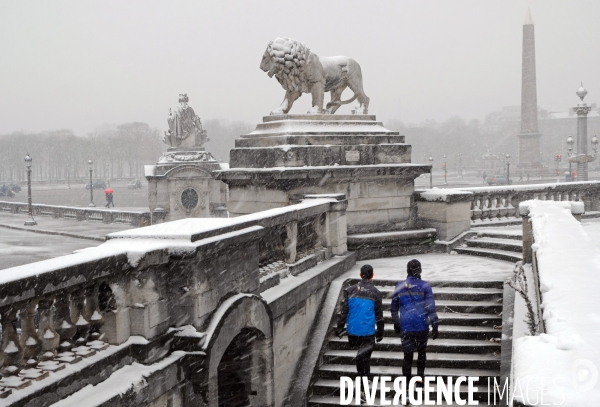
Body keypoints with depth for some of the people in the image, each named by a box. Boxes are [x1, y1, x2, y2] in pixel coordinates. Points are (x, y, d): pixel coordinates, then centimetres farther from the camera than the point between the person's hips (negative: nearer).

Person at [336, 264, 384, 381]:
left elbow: (343, 311, 1)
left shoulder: (350, 290, 2)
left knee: (360, 353, 21)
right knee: (365, 356, 2)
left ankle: (361, 375, 29)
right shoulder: (375, 293, -3)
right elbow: (379, 315, 2)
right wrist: (380, 332, 11)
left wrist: (340, 327, 6)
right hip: (368, 331, -3)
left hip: (353, 331, 3)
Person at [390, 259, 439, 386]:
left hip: (405, 327, 1)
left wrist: (396, 324, 23)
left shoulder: (399, 286, 3)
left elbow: (394, 308, 12)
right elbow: (431, 308, -10)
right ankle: (420, 379, 30)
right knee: (422, 353, 20)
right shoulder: (425, 286, -7)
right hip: (421, 326, -1)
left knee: (407, 356, 4)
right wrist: (435, 326, -5)